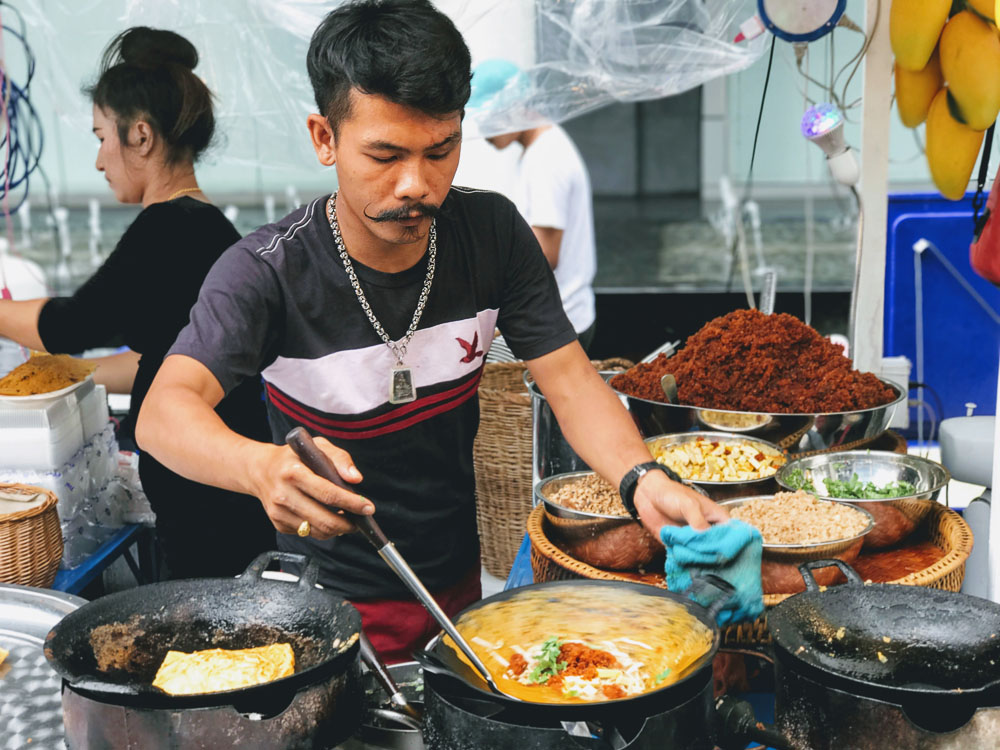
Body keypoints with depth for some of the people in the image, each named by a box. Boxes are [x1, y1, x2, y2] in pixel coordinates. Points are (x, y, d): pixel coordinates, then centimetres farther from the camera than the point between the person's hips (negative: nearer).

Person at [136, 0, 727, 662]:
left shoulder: (491, 233, -11)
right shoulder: (268, 272, -23)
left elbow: (571, 381, -12)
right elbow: (165, 410, -35)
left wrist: (642, 478, -32)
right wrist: (263, 466, -58)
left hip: (462, 584, 5)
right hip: (334, 605, -4)